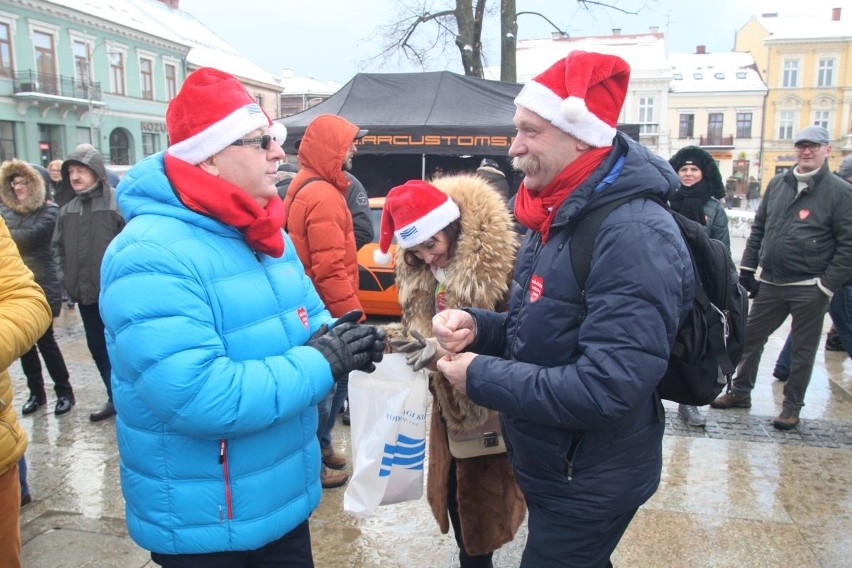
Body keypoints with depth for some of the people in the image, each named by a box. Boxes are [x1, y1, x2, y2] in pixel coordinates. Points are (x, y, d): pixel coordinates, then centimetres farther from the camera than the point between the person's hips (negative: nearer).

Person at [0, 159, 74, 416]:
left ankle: (64, 391, 14)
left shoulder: (48, 211, -4)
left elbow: (29, 236, -17)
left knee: (45, 340, 1)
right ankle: (36, 391, 24)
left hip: (40, 285, -5)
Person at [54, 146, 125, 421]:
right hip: (86, 294, 7)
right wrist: (66, 278, 10)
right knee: (98, 349, 16)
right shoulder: (67, 210, 9)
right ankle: (115, 398, 32)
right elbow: (60, 247, 19)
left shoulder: (119, 203, -13)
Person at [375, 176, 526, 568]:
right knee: (453, 486, 18)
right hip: (450, 397, 7)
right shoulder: (415, 268, 0)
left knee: (484, 490, 8)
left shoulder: (500, 255, -23)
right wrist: (402, 339, -11)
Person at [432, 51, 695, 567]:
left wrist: (482, 377, -25)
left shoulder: (635, 236, -28)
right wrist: (477, 326, -8)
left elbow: (607, 389, -34)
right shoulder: (556, 217, 3)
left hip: (591, 484, -8)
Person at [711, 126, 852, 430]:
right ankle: (740, 392, 27)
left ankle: (792, 406, 23)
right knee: (750, 337, 11)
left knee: (803, 349, 9)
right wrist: (747, 268, 6)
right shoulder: (777, 184, 7)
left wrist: (827, 285, -12)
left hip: (809, 288, -4)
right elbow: (758, 228, 12)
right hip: (769, 282, 4)